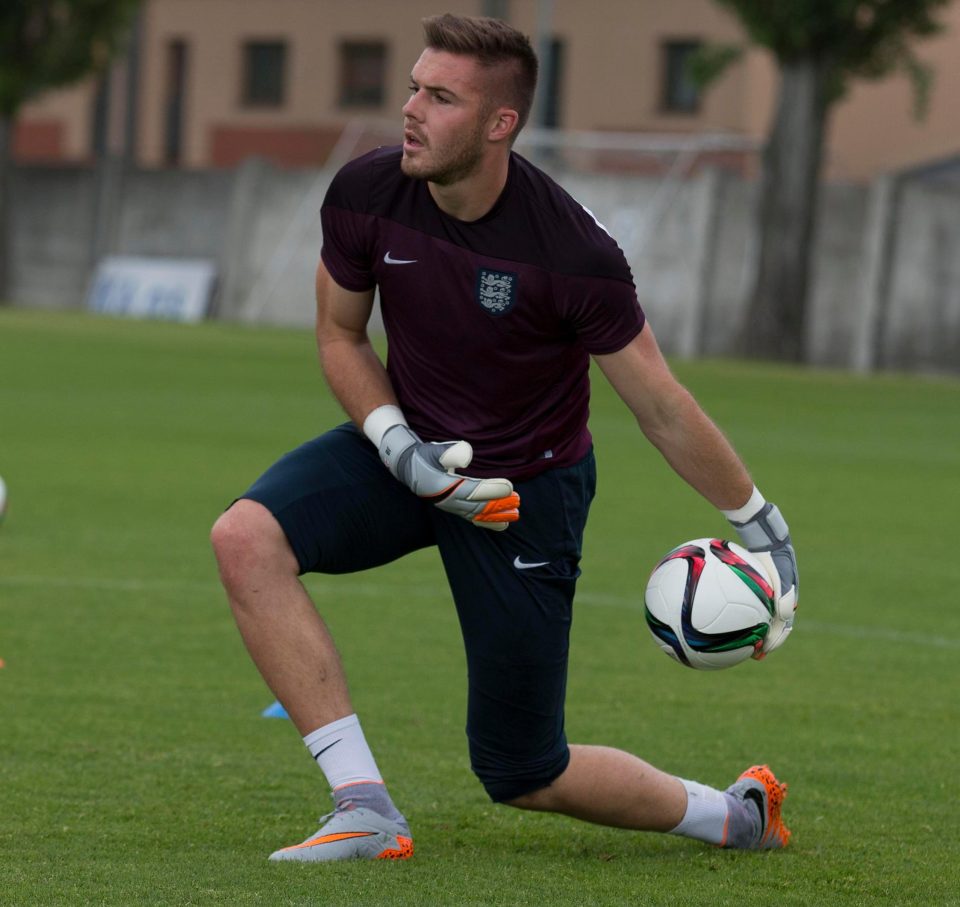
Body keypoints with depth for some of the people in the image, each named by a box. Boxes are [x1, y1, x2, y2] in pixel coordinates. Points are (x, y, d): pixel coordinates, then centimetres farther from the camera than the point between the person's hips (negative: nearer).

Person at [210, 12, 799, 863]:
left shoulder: (572, 253, -27)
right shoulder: (365, 195, -16)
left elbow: (663, 409, -15)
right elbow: (341, 333, 2)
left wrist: (761, 528, -7)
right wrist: (398, 447, -14)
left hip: (529, 486, -4)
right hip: (409, 448, 4)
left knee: (524, 775, 0)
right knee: (246, 538, -26)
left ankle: (736, 816, 28)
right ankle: (365, 810, -21)